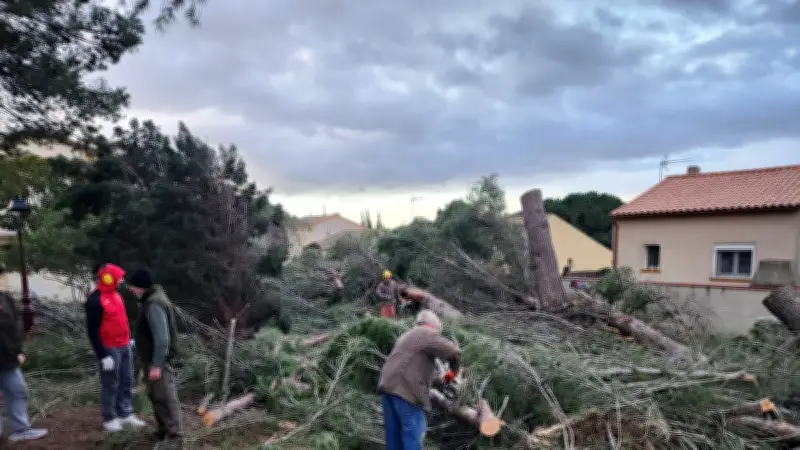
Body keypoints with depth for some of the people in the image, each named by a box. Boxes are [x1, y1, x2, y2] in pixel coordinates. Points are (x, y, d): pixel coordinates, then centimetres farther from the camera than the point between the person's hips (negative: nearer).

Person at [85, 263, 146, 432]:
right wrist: (103, 355, -18)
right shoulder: (95, 300, -18)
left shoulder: (115, 294, 9)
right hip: (110, 350, -8)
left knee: (127, 382, 14)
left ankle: (125, 414, 25)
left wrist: (129, 339, 19)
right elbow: (92, 331, -17)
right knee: (111, 385, 3)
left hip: (125, 347, 8)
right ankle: (109, 419, 17)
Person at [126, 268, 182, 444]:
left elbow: (162, 337, -27)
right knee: (156, 396, 19)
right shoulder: (152, 299, 9)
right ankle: (163, 430, 30)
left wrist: (156, 365, -24)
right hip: (152, 359, 10)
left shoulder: (153, 305, -23)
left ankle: (173, 434, 7)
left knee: (165, 397, -2)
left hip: (158, 360, -10)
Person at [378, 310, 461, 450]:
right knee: (413, 431, -3)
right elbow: (453, 352, -11)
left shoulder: (407, 335, 27)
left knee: (394, 431, 13)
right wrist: (454, 370, 8)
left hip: (388, 386, 9)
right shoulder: (428, 334, -1)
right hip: (406, 389, -9)